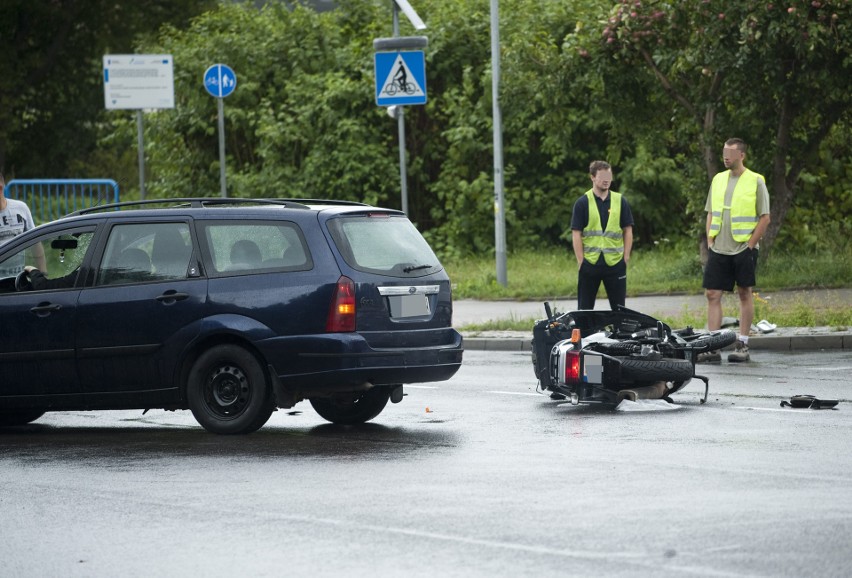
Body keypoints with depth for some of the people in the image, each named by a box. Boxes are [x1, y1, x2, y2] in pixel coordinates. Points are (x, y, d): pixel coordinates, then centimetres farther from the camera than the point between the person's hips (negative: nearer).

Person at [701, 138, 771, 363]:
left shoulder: (755, 182, -5)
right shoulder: (718, 180, 11)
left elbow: (765, 218, -6)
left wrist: (750, 245, -10)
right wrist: (710, 241, 6)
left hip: (744, 249, -5)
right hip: (718, 249, 5)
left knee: (745, 294, 3)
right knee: (712, 294, -1)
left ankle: (743, 346, 9)